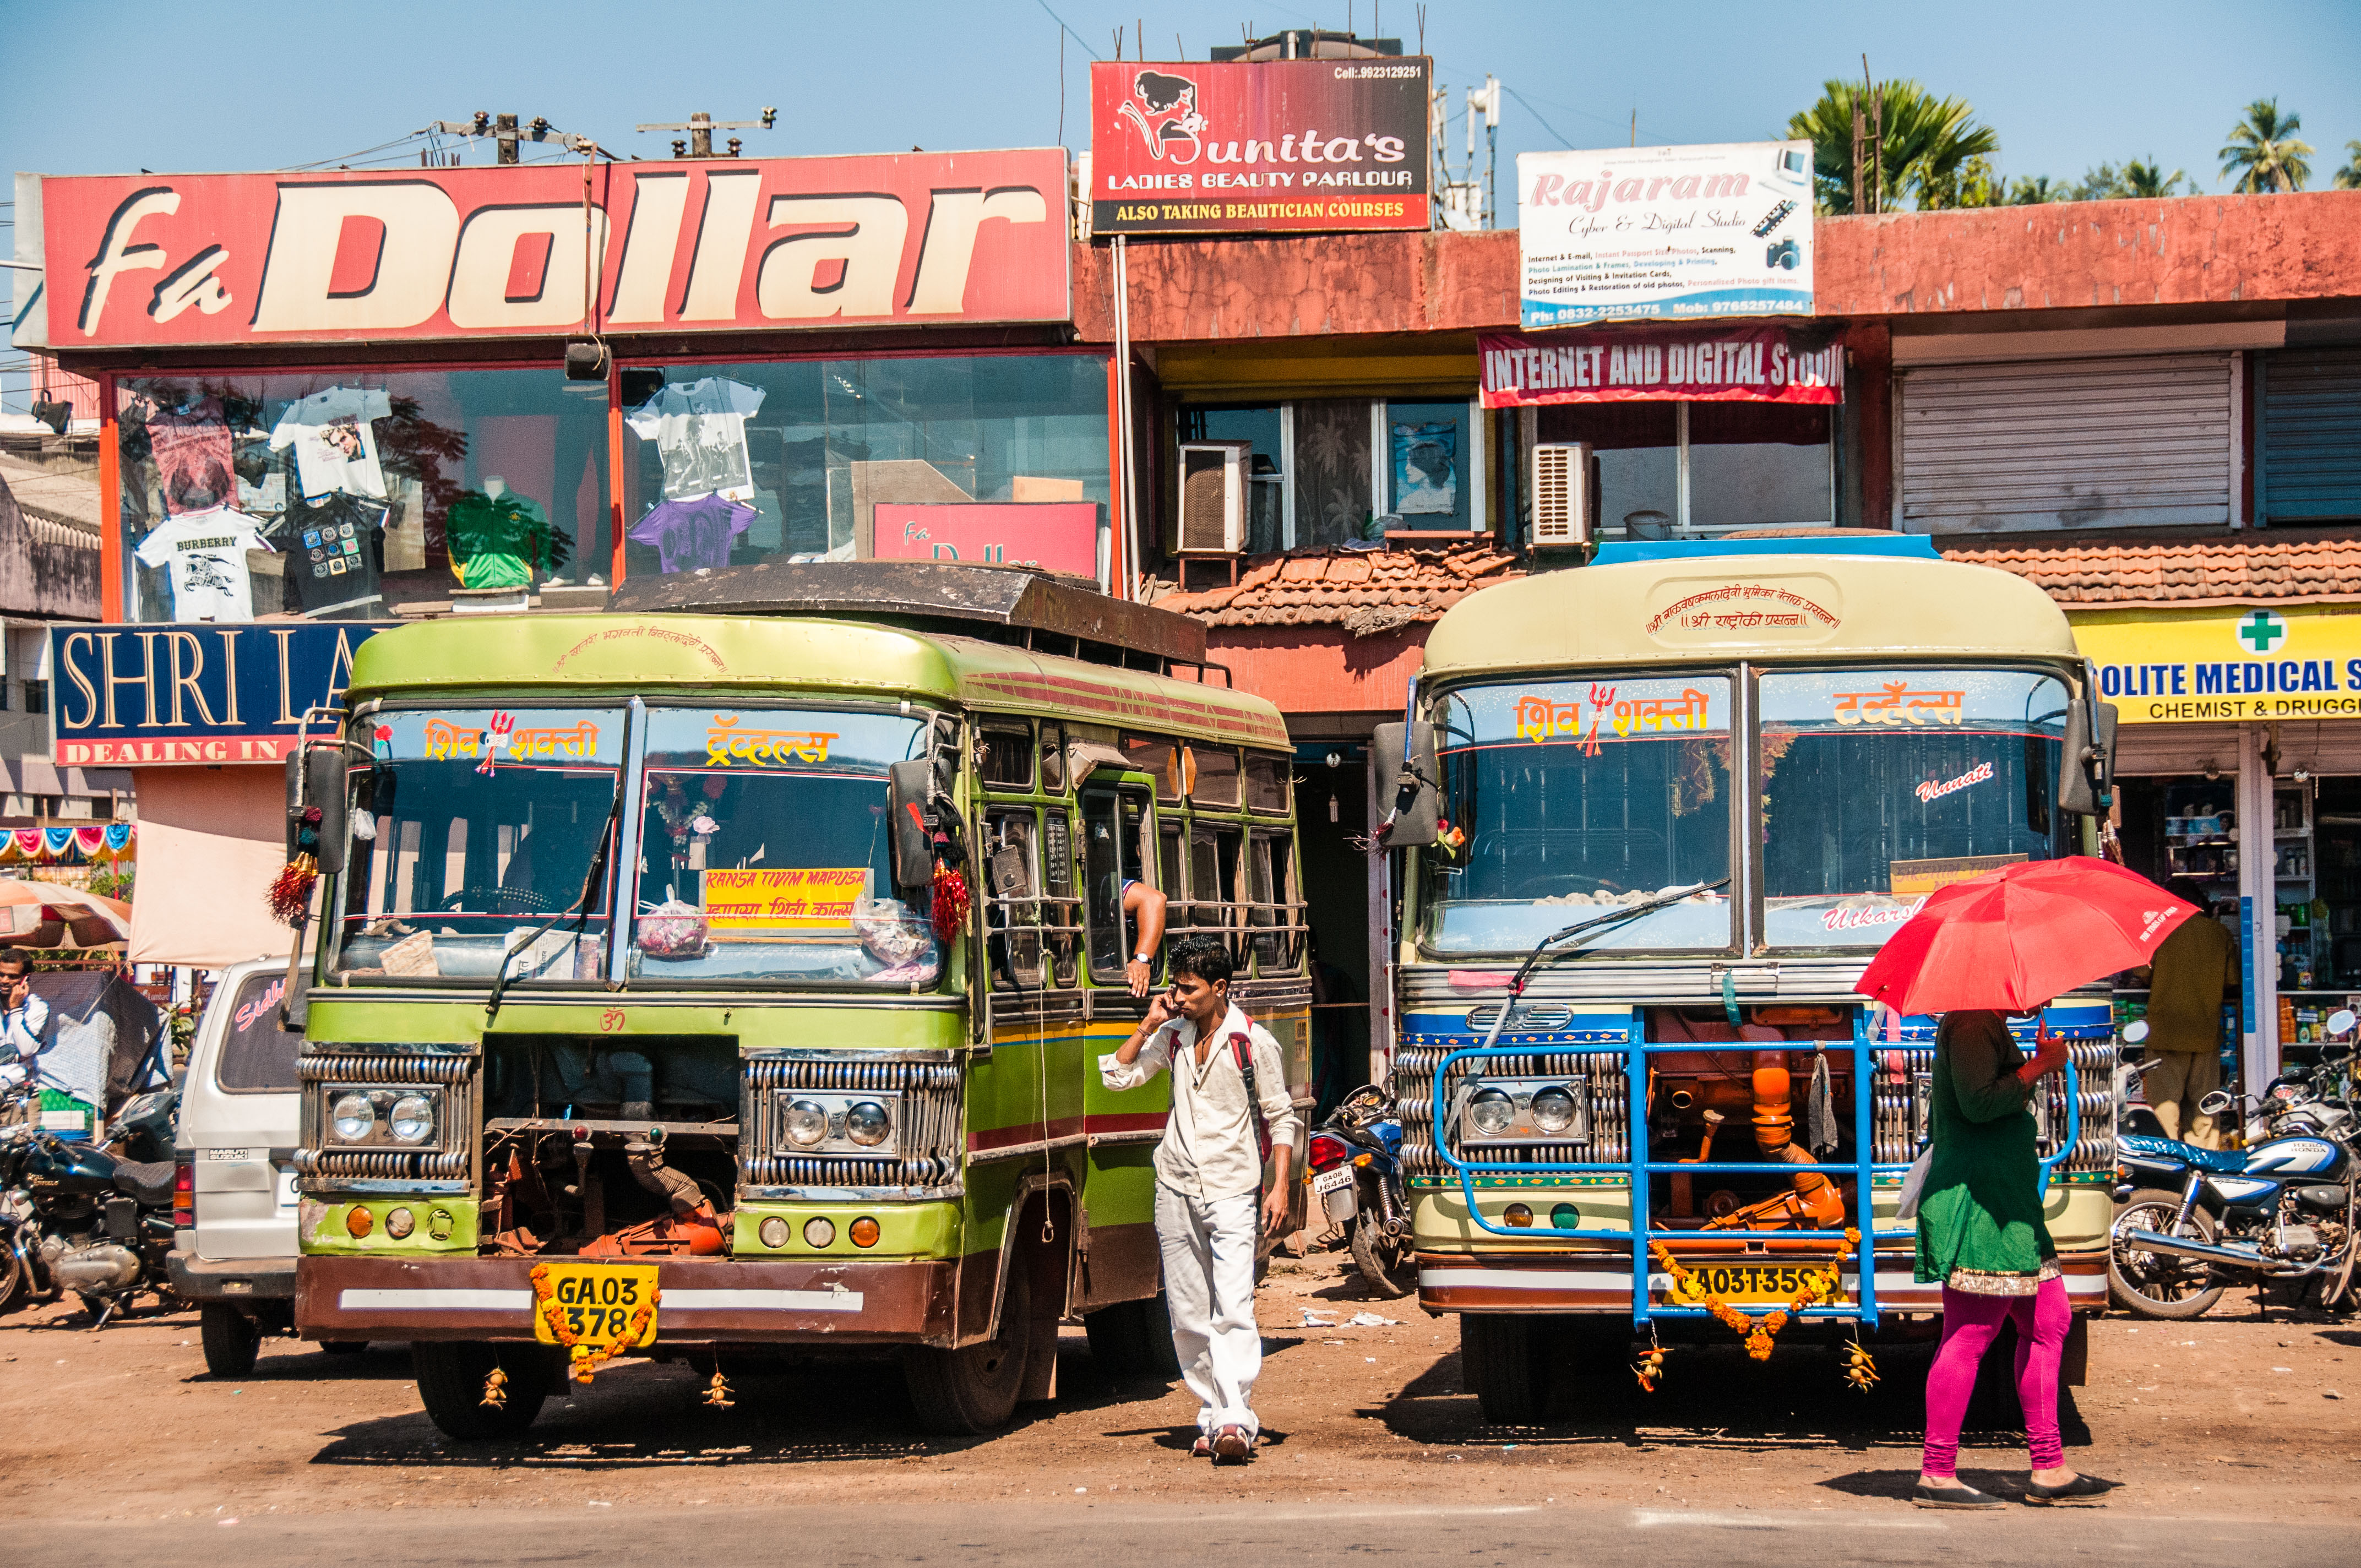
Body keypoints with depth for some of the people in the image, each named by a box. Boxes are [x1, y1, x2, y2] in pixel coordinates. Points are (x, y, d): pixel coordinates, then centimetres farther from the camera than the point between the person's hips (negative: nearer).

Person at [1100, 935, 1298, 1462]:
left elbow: (1281, 1118, 1)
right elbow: (1117, 1076, 11)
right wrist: (1148, 1026, -1)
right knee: (1188, 1316, 6)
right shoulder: (1173, 1036, 8)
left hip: (1231, 1190, -5)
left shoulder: (1255, 1043, -4)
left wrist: (1279, 1187, -6)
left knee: (1233, 1308, -16)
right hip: (1177, 1187, 5)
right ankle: (1211, 1416, 15)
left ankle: (1236, 1419, -22)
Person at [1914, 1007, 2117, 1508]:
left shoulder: (1989, 1025, 20)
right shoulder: (1971, 1025, -14)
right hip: (1980, 1200, -12)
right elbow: (1979, 1102, -25)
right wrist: (2042, 1064, -16)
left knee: (2049, 1320, 12)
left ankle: (2048, 1469, 15)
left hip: (2008, 1199, 12)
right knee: (1971, 1333, -9)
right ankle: (1936, 1475, -5)